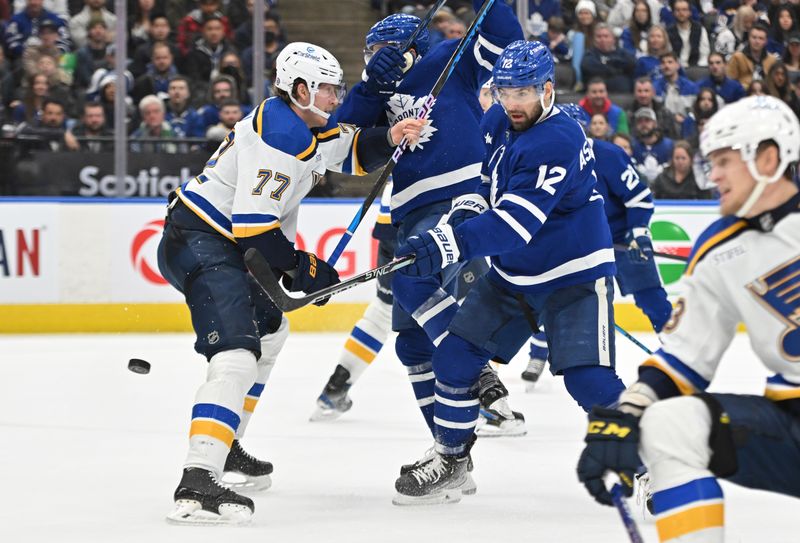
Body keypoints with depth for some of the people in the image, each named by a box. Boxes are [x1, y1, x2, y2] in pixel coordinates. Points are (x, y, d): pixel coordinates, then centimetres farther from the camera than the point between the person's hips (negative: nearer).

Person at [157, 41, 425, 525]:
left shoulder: (310, 128, 12)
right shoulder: (280, 136, -19)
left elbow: (353, 151, 25)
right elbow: (253, 225, -24)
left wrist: (390, 137, 3)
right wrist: (301, 269, -13)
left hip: (223, 242, 12)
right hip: (201, 243, -12)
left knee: (270, 330, 31)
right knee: (237, 355, -26)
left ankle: (224, 446, 38)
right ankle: (197, 484, -39)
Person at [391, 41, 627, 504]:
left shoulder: (558, 143, -27)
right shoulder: (498, 122, -1)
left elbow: (513, 223, -36)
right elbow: (482, 177, 19)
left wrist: (450, 245, -47)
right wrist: (466, 209, -2)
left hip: (575, 275, -8)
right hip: (512, 275, 8)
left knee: (589, 379, -19)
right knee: (455, 357, 2)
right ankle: (450, 461, 18)